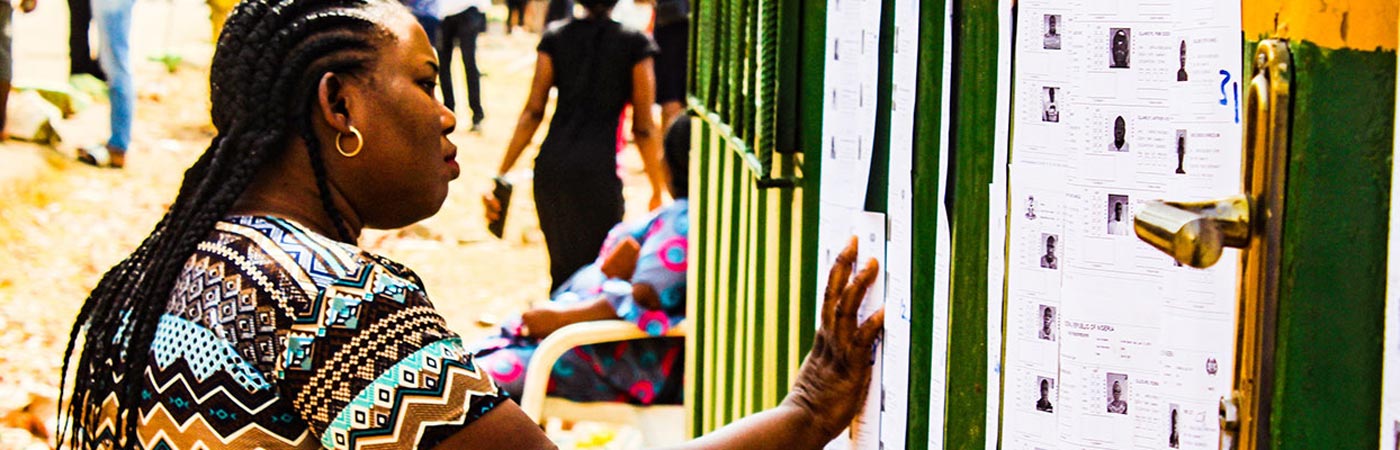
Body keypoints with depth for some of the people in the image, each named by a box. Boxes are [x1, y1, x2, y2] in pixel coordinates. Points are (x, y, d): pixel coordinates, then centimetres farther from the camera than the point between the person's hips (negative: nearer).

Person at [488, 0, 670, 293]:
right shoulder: (635, 43, -1)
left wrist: (500, 175, 4)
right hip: (599, 168, -3)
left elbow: (532, 113, 2)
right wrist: (658, 191, 7)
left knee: (561, 268, 19)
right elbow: (643, 128, -1)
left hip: (551, 167, 4)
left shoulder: (555, 37, 6)